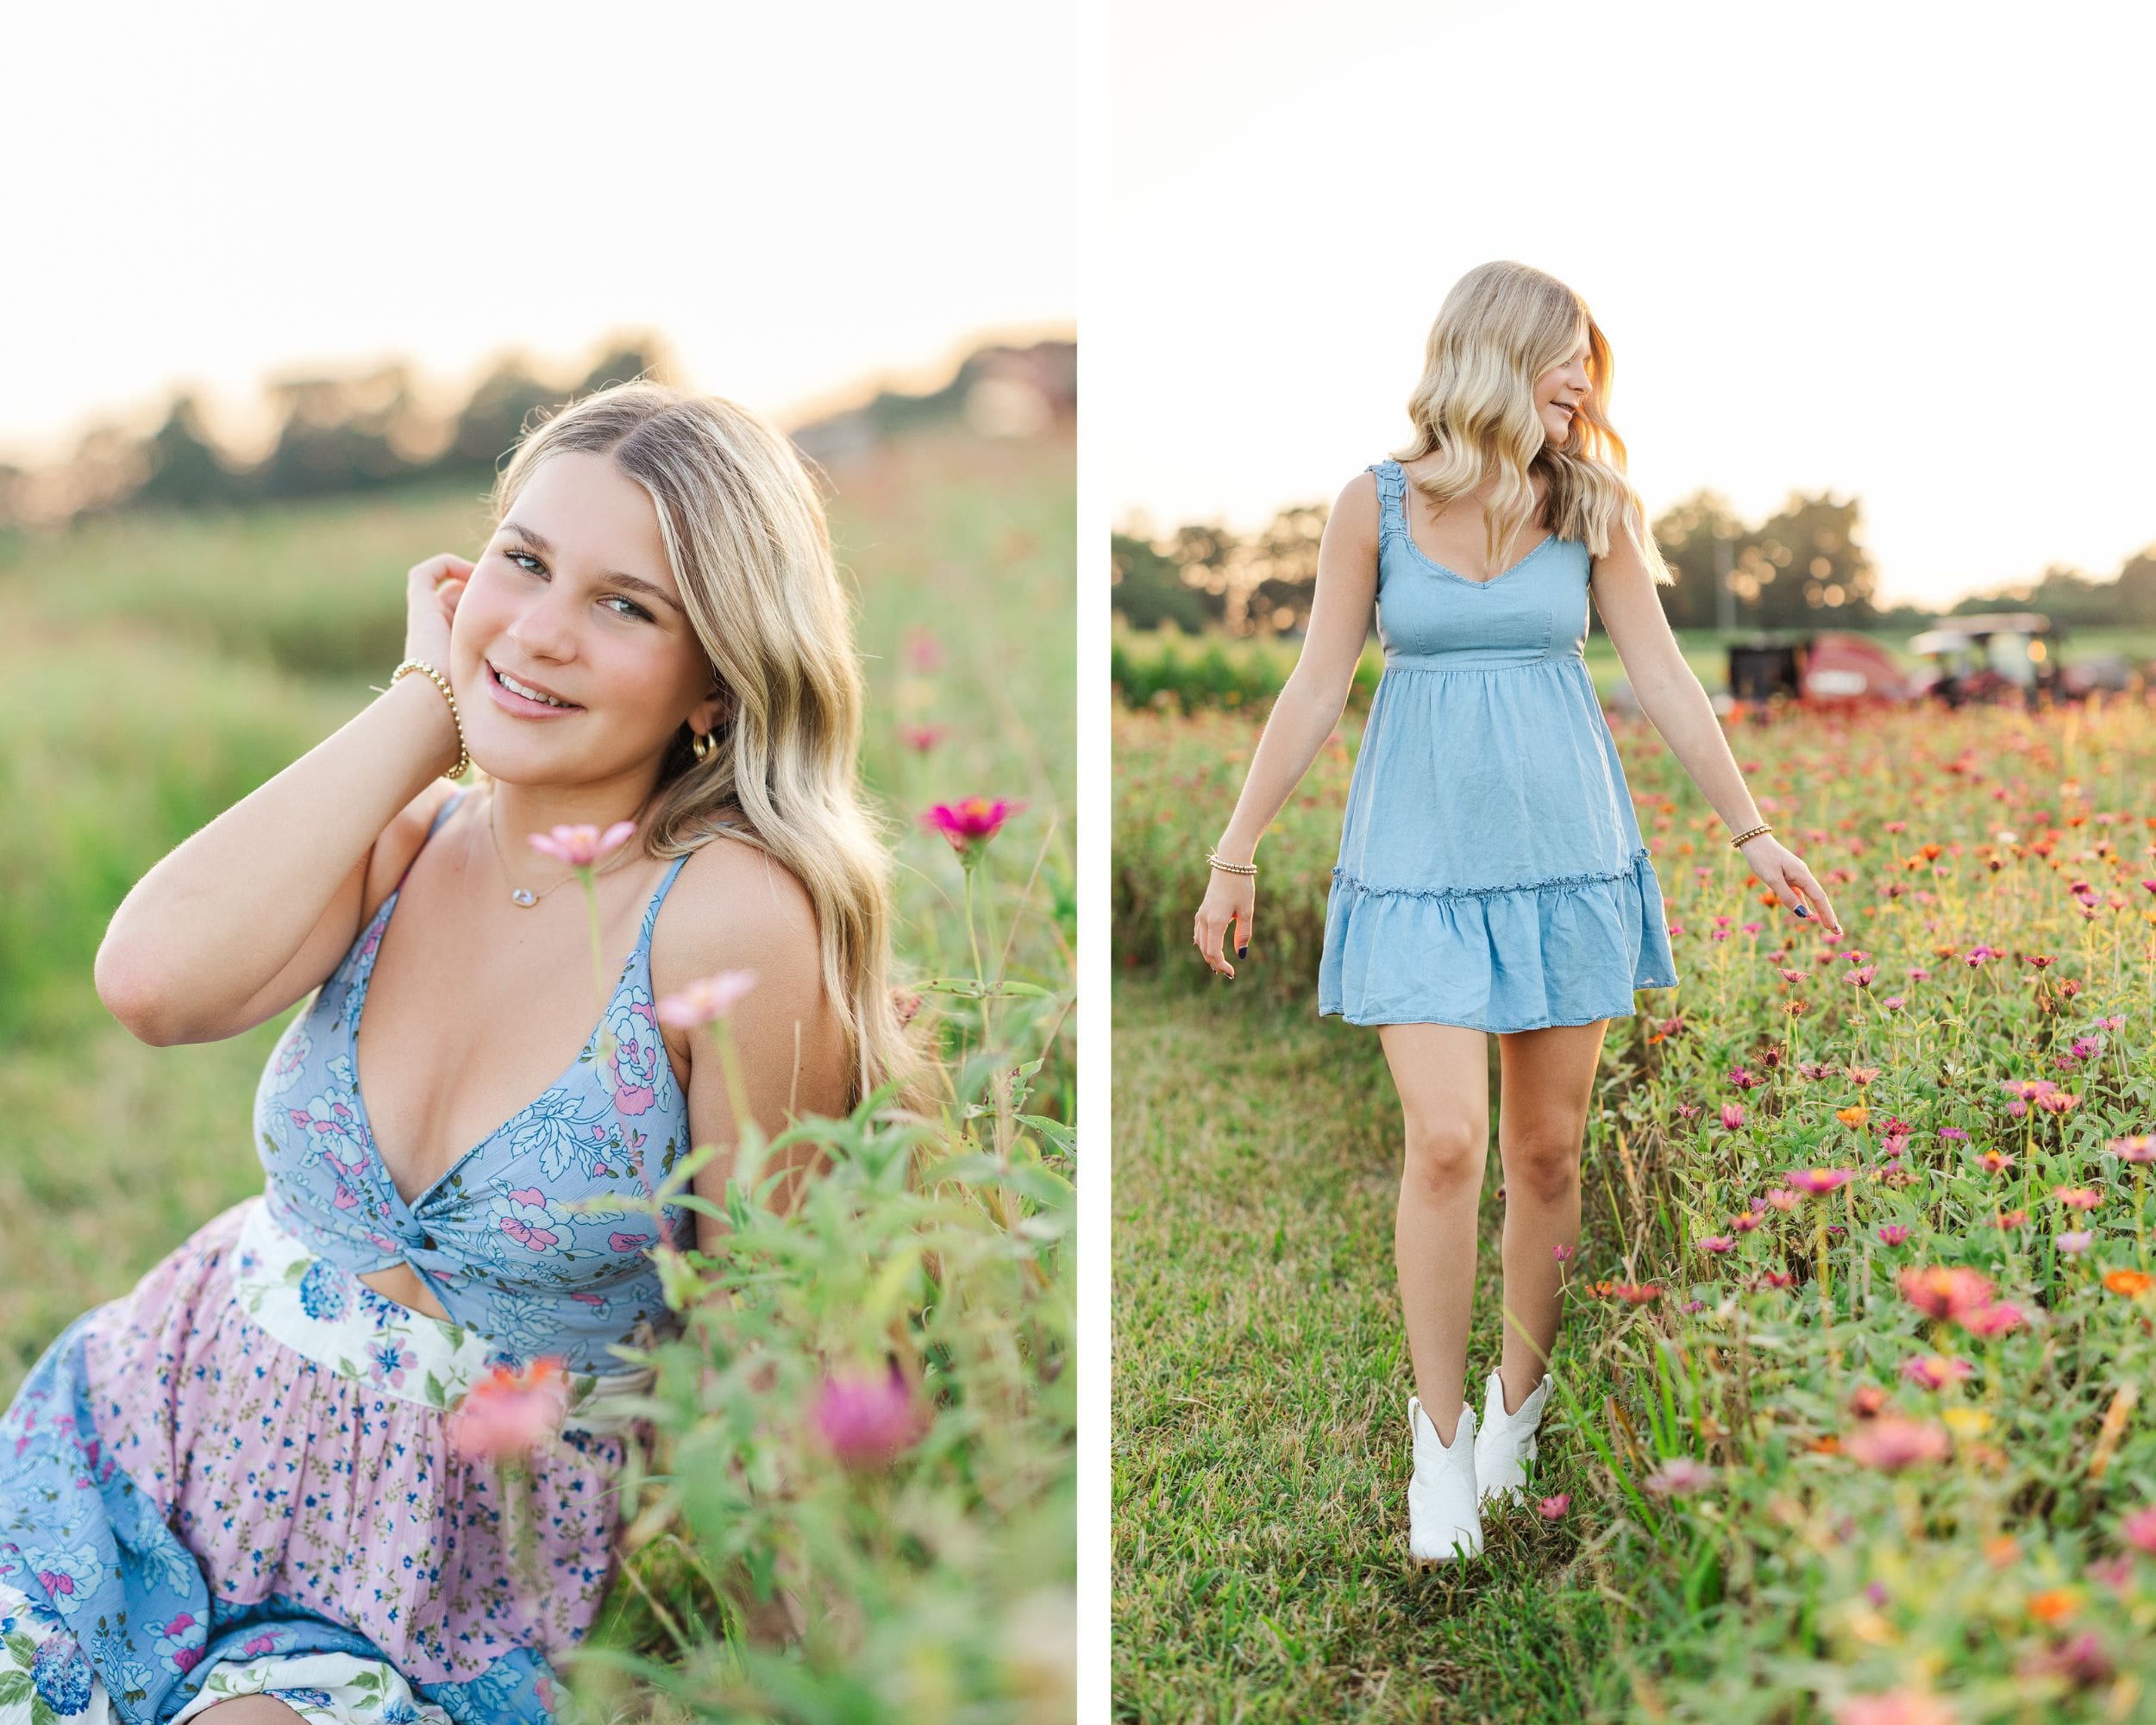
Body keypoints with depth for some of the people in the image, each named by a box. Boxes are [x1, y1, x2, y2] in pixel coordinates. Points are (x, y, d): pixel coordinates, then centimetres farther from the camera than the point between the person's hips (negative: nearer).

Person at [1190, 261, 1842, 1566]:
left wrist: (1752, 832, 6)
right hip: (1422, 855, -2)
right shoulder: (1376, 503, 0)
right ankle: (1440, 1444, 2)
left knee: (1549, 1151, 6)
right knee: (1446, 1143, -12)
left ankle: (1521, 1405, 25)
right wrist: (1237, 856, 3)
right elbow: (1315, 692, 3)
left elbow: (1664, 676, 7)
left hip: (1566, 847, 2)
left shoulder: (1593, 504, 5)